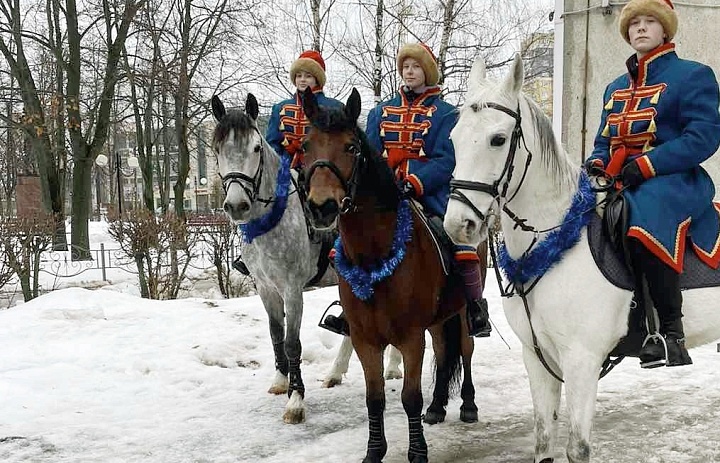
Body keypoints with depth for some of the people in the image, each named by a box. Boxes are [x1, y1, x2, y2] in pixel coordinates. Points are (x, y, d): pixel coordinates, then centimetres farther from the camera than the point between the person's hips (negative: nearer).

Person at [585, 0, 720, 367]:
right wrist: (597, 163, -1)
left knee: (645, 215, -38)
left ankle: (671, 332, -25)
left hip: (670, 182, -6)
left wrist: (647, 165, -20)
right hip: (617, 182, 7)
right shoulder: (616, 88, 23)